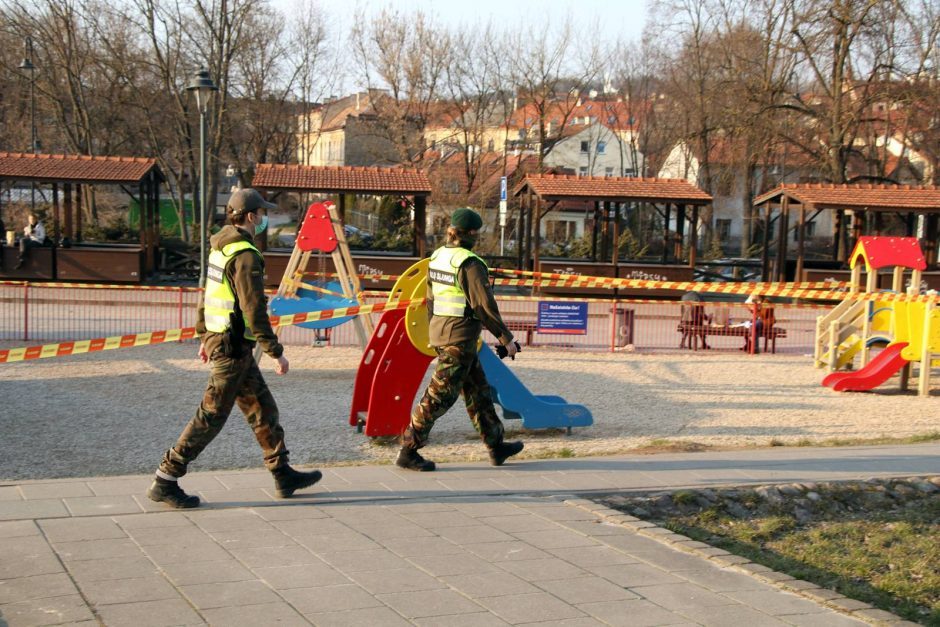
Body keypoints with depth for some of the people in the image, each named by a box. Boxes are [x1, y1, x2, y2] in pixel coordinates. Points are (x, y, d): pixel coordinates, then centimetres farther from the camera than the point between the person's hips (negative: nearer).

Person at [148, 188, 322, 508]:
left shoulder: (220, 247, 11)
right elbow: (254, 310, -22)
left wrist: (203, 335, 26)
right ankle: (165, 482, 1)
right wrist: (275, 352, -17)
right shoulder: (245, 255, -19)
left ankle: (283, 475, 23)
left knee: (262, 408, 15)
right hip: (233, 346, -10)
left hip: (217, 338, 10)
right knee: (211, 416, -4)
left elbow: (206, 294, 18)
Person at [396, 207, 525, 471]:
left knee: (478, 390, 17)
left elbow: (431, 299, 16)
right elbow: (485, 305, -18)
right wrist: (506, 338, -9)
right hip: (461, 338, -9)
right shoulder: (470, 264, -17)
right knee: (439, 396, -3)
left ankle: (496, 445, 26)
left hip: (439, 333, 9)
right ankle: (408, 452, 0)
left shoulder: (437, 257, 9)